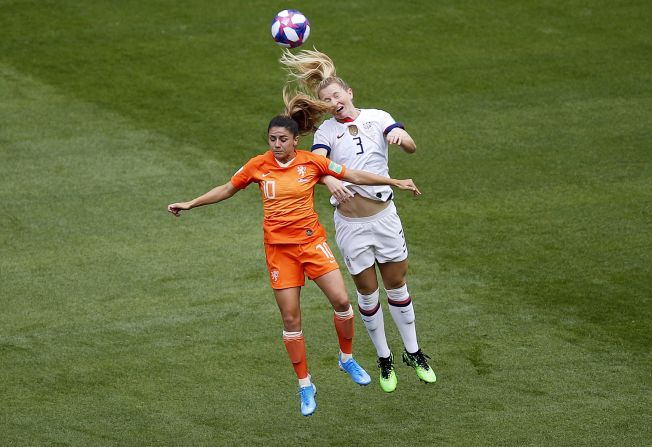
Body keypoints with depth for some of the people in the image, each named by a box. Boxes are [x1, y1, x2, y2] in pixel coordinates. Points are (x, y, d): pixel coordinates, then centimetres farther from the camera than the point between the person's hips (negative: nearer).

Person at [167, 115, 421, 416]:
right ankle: (305, 386, 12)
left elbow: (354, 176, 2)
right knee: (290, 319, 0)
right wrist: (190, 204, 12)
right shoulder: (258, 166, -1)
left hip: (311, 241, 0)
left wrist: (395, 183, 0)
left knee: (341, 300, -12)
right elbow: (227, 189, 14)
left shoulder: (312, 162, -4)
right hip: (278, 248, 0)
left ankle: (347, 358, 15)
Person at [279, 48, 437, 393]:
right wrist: (329, 180, -44)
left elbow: (411, 146, -17)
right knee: (367, 292, 8)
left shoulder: (378, 118, -1)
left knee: (397, 285, 10)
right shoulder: (326, 131, -2)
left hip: (384, 215, 0)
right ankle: (384, 360, 22)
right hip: (350, 222, 0)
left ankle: (413, 354, 25)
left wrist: (400, 137, -42)